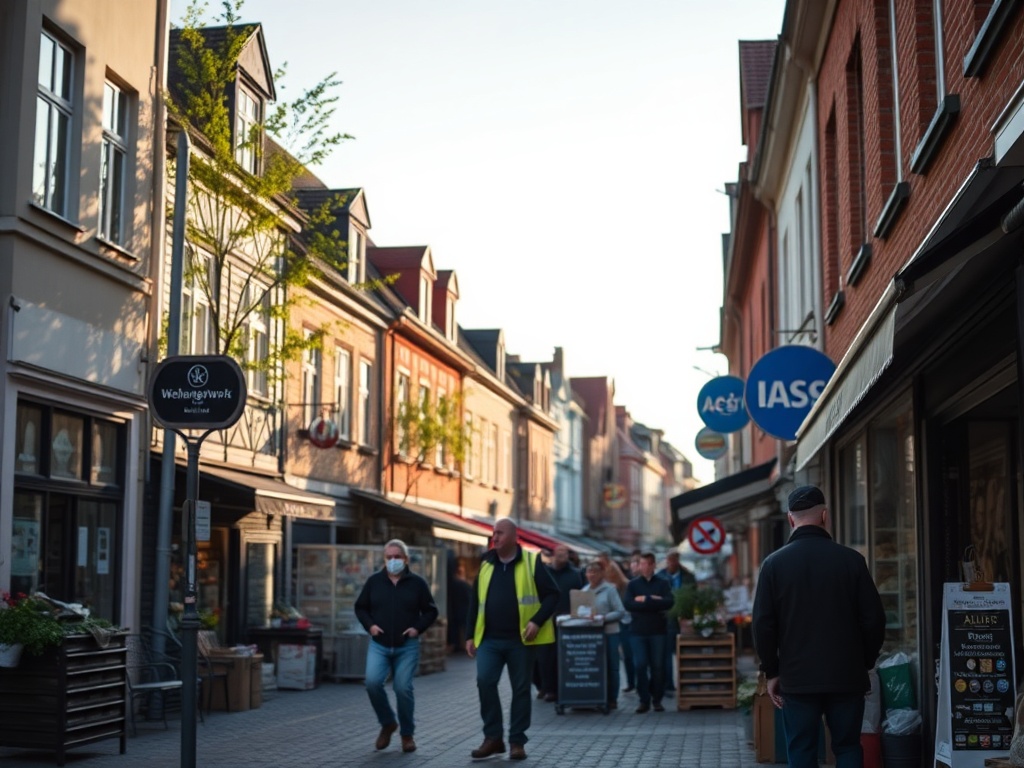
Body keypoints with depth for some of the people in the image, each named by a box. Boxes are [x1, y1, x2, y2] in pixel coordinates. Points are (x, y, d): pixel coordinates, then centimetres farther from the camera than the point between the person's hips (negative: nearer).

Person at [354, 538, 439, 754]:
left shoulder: (417, 582, 1)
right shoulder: (374, 581, 4)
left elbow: (431, 611, 7)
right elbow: (360, 607, 13)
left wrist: (418, 628, -8)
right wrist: (369, 625, -3)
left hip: (407, 647, -1)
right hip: (379, 645, 1)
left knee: (403, 688, -8)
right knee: (372, 682, -18)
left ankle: (407, 734, 12)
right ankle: (387, 723, 6)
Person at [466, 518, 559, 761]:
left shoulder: (531, 563, -1)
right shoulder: (486, 565, 11)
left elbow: (552, 594, -2)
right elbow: (475, 602, 16)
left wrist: (537, 621, -15)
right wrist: (470, 635, 11)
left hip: (520, 640, -3)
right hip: (489, 639, 3)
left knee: (521, 689, 3)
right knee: (484, 681, -11)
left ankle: (517, 742, 13)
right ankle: (493, 737, 1)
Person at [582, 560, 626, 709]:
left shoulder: (610, 589, -3)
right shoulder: (584, 591, 11)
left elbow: (621, 612, -8)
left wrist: (603, 617, -19)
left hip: (609, 632, -4)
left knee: (611, 667, 2)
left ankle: (612, 699, 9)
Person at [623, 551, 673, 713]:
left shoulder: (662, 583, 7)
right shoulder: (633, 584, 8)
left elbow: (669, 602, -10)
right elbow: (628, 604, -8)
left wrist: (645, 600, -12)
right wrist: (655, 603, -11)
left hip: (658, 630, 0)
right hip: (639, 630, 0)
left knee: (658, 666, 2)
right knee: (640, 666, -4)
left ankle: (657, 700, 12)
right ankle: (644, 700, 4)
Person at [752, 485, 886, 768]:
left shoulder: (774, 563, -4)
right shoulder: (851, 559, -4)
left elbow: (763, 625, -3)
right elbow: (873, 618, -2)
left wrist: (771, 672, 7)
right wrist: (866, 662, 11)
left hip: (797, 680, 0)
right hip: (847, 677, 0)